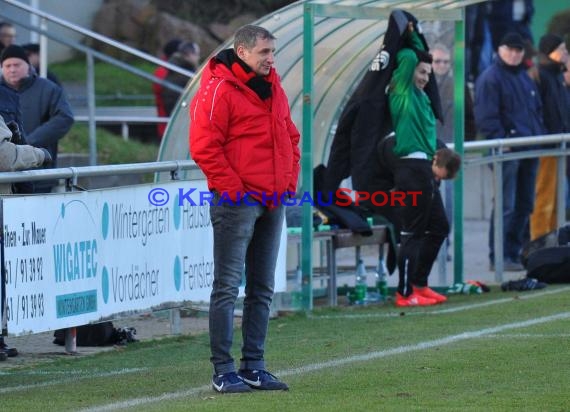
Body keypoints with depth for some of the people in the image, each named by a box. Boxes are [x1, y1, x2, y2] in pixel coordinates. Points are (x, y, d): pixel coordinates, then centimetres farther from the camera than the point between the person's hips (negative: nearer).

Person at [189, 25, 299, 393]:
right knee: (228, 286, -6)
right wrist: (232, 187, -15)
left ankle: (254, 367, 17)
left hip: (273, 202, 8)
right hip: (237, 201, -8)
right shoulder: (218, 90, -11)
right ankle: (223, 371, -4)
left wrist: (291, 179, 11)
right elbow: (204, 145, -16)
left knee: (262, 289, 11)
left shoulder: (273, 89, 14)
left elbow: (290, 136, 23)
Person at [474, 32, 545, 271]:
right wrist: (499, 140, -21)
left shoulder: (524, 78, 20)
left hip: (529, 150, 9)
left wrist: (540, 135, 13)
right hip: (507, 151, -9)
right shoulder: (490, 79, -7)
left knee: (524, 205, 11)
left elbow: (537, 110, 26)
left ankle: (513, 252, 18)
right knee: (506, 205, -10)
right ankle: (499, 257, -8)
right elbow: (486, 116, -15)